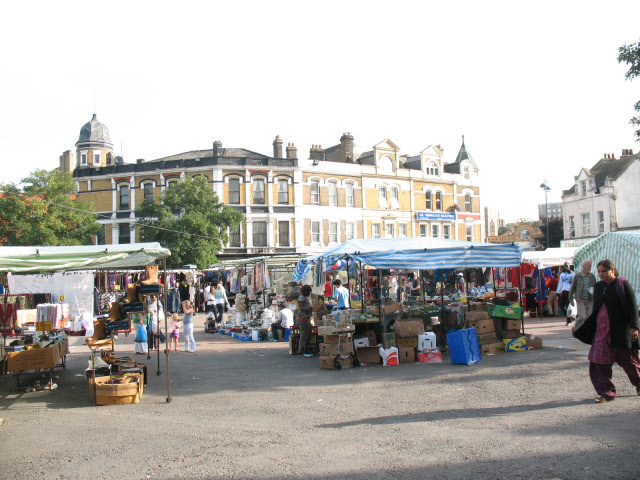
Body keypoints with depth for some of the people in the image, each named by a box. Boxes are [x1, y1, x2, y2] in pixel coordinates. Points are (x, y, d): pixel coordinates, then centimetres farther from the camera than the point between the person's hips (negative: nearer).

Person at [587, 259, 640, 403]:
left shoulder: (622, 284, -8)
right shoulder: (598, 287, 8)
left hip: (621, 331, -5)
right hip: (602, 331, 5)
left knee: (628, 360, 9)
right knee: (598, 362, -3)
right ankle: (606, 392, 6)